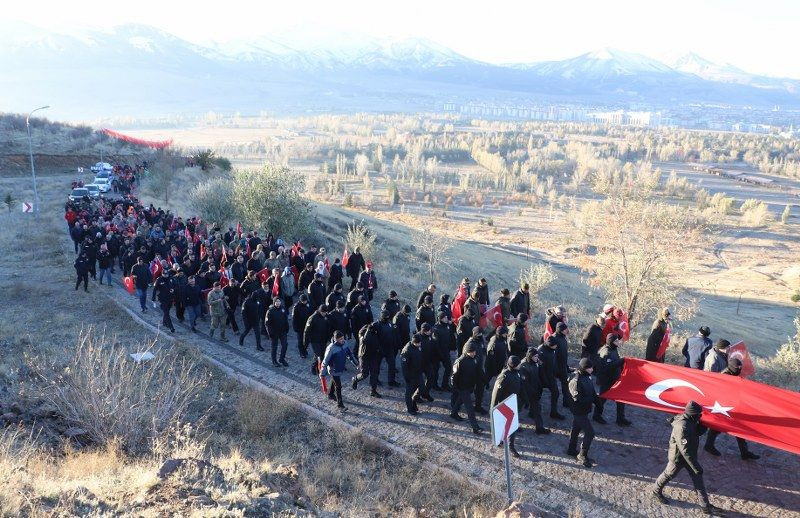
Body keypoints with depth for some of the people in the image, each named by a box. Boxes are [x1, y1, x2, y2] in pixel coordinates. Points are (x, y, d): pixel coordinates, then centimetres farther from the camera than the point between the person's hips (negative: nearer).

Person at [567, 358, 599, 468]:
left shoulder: (587, 376, -1)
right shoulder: (576, 380, -29)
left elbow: (592, 391, 12)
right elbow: (578, 399, -30)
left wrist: (596, 399, -4)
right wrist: (593, 398, -22)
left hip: (583, 409, 9)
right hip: (579, 410, -9)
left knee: (576, 429, 23)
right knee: (590, 433, -6)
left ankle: (572, 450, 40)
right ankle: (582, 456, 8)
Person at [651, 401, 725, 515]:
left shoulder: (690, 421, -8)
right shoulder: (682, 427, -37)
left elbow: (698, 432, 9)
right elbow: (685, 450, -35)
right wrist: (696, 466, -30)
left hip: (689, 455, 8)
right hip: (678, 457, -8)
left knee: (698, 478, 11)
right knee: (668, 475, 15)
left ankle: (705, 506, 20)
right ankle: (656, 491, 42)